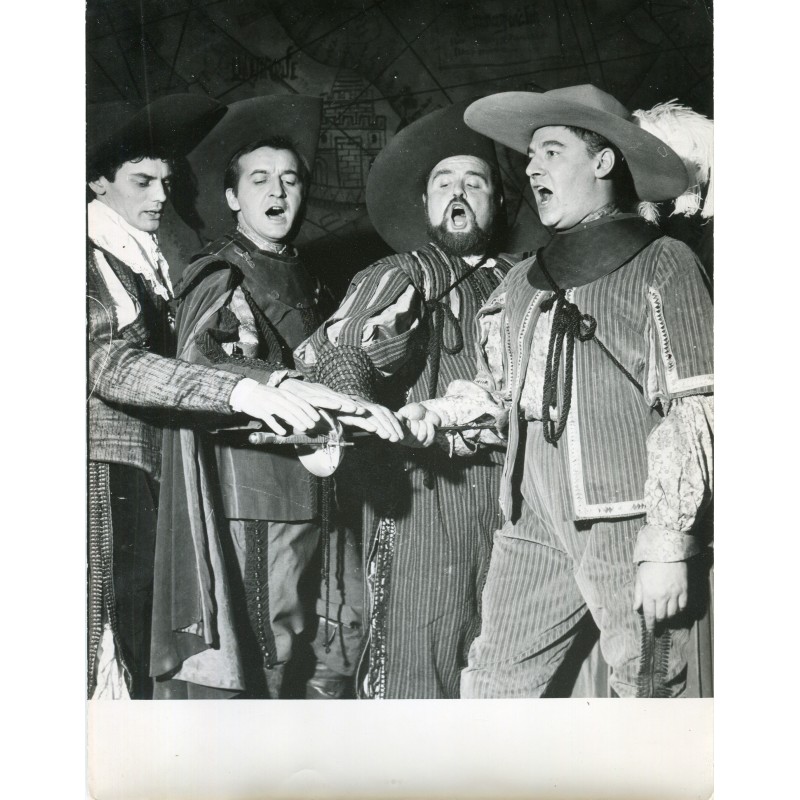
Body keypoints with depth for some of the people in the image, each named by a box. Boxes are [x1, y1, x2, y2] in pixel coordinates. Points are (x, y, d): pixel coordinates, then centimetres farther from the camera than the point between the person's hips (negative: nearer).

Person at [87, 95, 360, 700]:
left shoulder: (157, 265, 18)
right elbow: (108, 364, -20)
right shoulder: (92, 258, -4)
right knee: (116, 654, -8)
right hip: (107, 474, -6)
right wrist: (239, 391, -31)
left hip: (154, 479, 6)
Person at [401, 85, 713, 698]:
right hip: (536, 529, 5)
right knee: (491, 686, 5)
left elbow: (692, 412, -7)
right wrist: (438, 413, 3)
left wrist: (667, 546, -13)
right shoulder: (525, 280, 15)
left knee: (647, 691, 3)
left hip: (629, 528, -5)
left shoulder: (662, 264, -1)